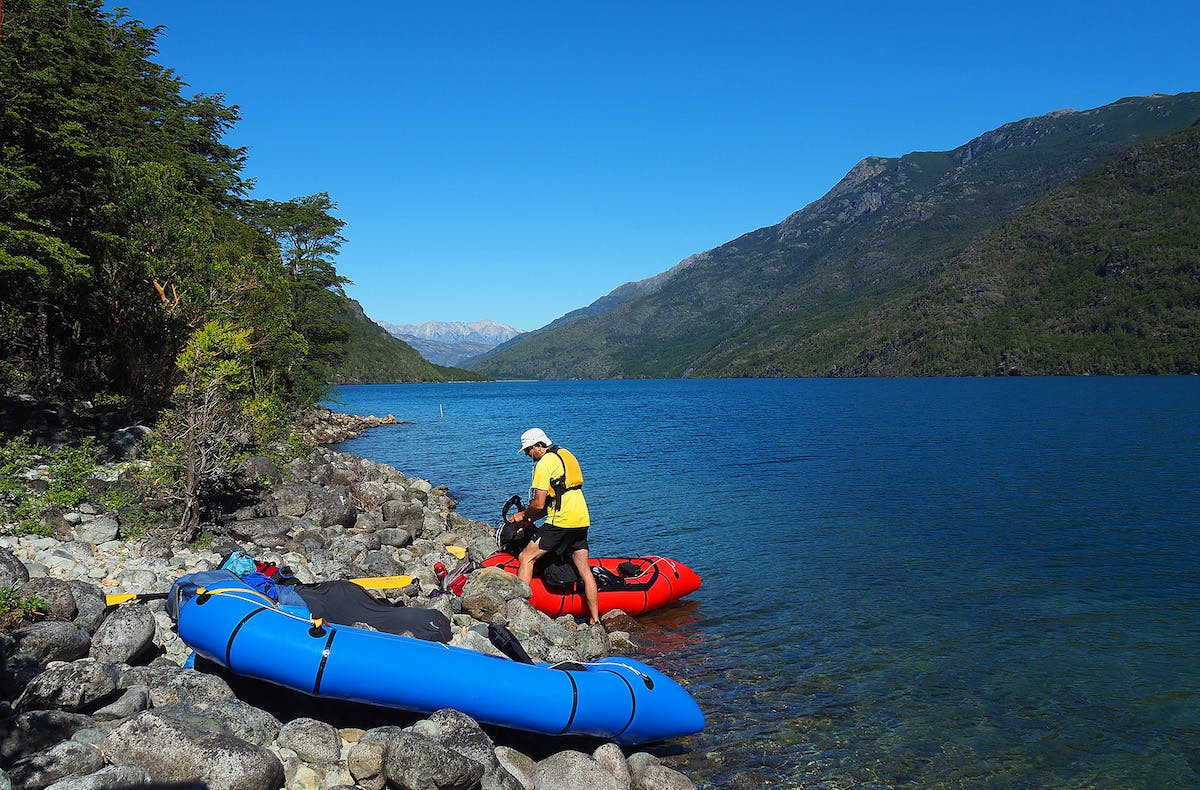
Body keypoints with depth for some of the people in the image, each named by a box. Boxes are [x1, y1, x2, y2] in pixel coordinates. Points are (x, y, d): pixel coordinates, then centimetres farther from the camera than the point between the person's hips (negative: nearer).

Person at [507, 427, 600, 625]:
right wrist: (532, 517, 18)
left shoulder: (544, 463, -9)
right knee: (584, 570, 12)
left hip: (561, 522, -9)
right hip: (582, 520, 9)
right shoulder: (566, 455, 18)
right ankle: (595, 620, 15)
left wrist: (523, 515, 9)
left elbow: (539, 504, -11)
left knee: (526, 557, -1)